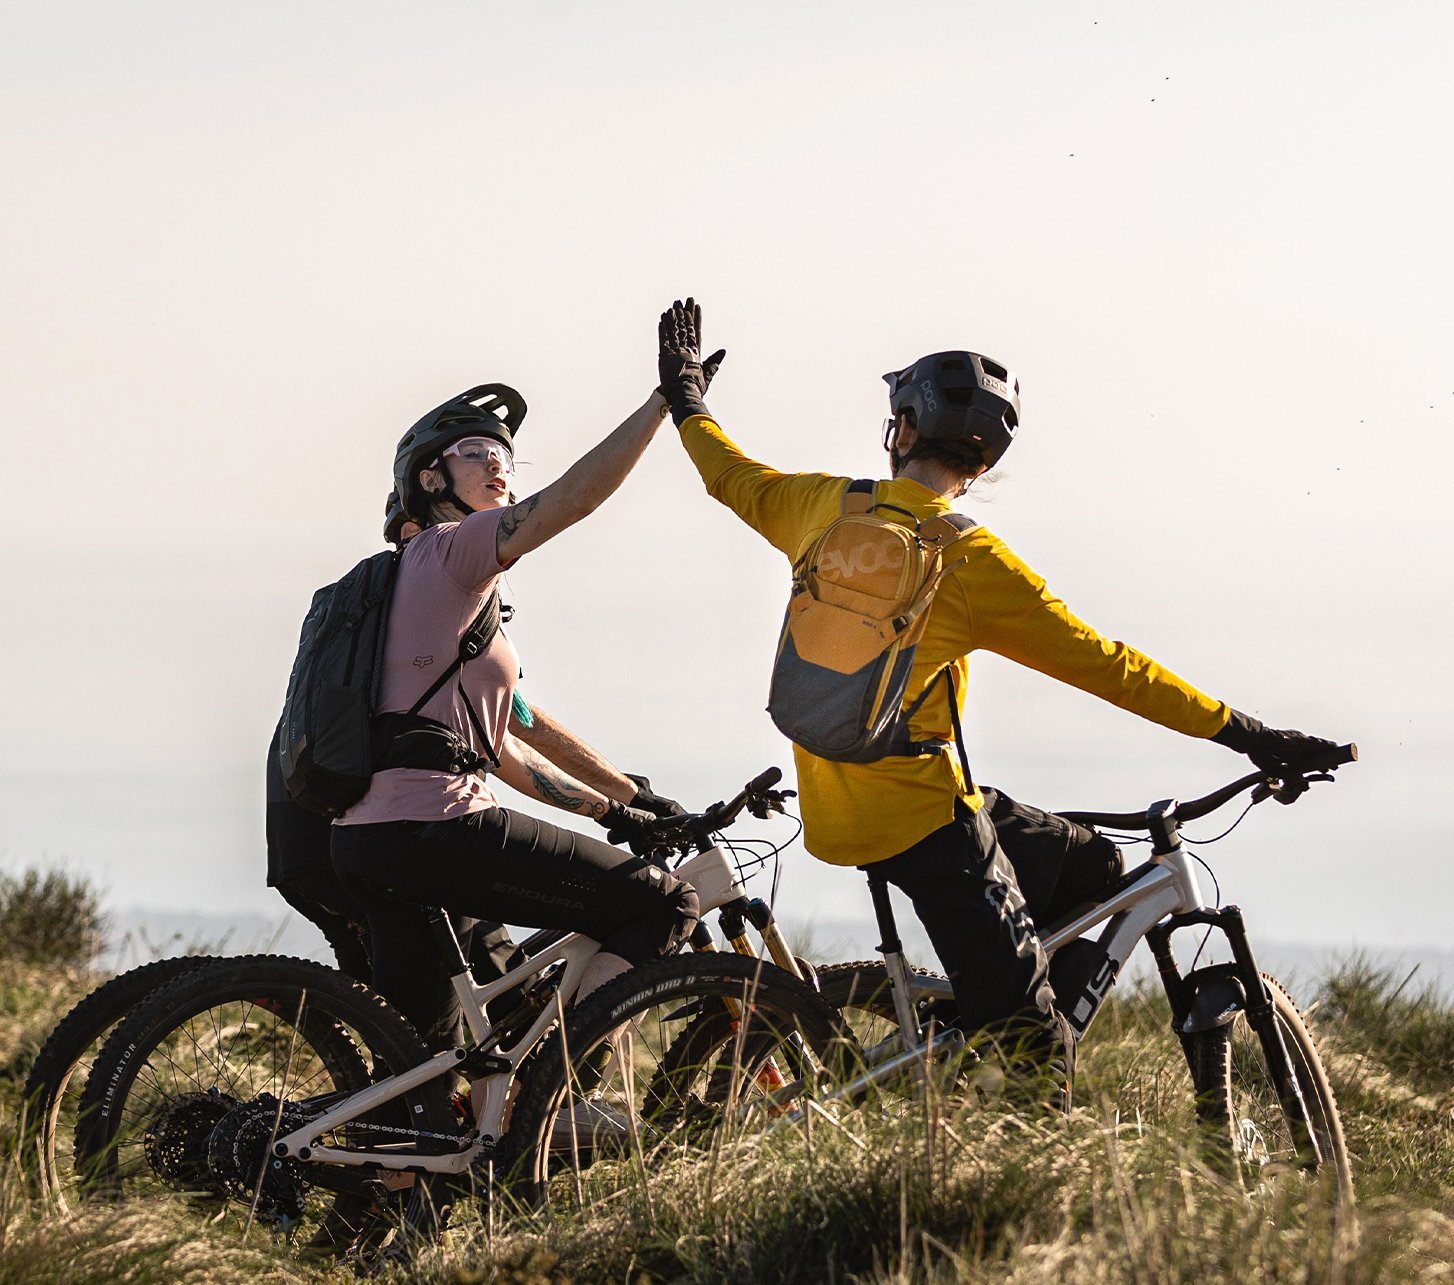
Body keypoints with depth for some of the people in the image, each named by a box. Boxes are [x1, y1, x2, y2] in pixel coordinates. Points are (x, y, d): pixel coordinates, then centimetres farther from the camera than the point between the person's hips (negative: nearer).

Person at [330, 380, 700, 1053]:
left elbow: (497, 748, 26)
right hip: (432, 827, -10)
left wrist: (613, 812, 22)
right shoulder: (452, 547, 0)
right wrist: (664, 400, -12)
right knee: (663, 907, -7)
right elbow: (575, 495, -16)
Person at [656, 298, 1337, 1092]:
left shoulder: (830, 505, 3)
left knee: (1088, 874, 21)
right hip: (919, 811, -7)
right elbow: (1105, 666, -13)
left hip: (830, 811, 7)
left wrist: (687, 397, 43)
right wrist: (1243, 734, -8)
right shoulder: (971, 562, -13)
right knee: (1035, 1051, -6)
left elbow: (733, 477, 24)